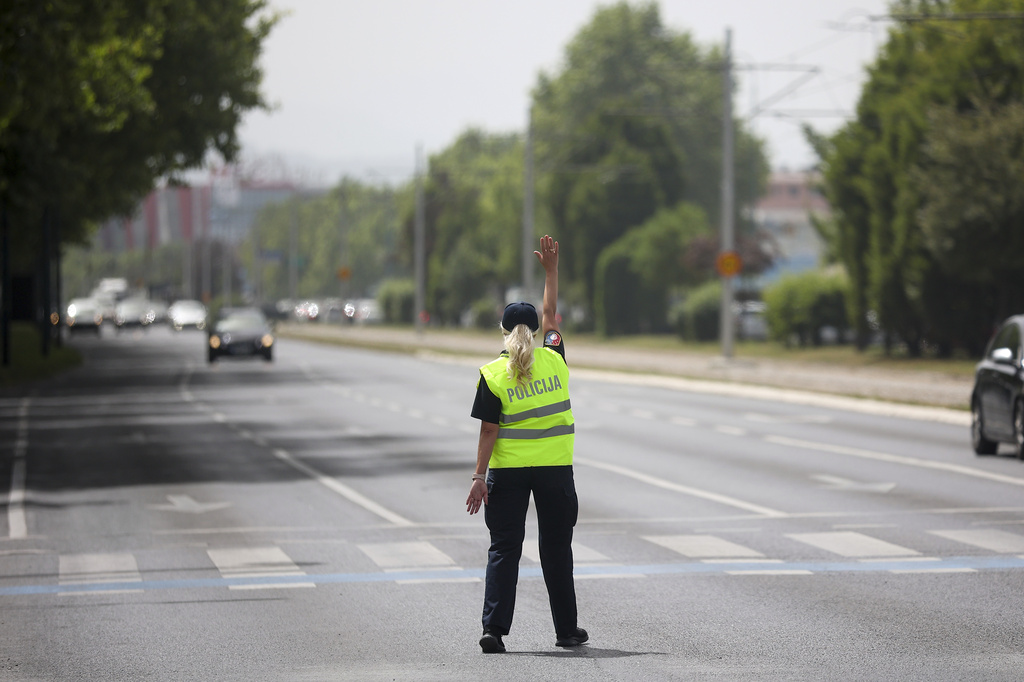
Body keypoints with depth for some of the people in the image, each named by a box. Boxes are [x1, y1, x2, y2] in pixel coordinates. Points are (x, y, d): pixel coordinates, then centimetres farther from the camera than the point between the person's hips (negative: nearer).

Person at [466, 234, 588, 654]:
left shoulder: (493, 374, -7)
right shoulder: (553, 360, -1)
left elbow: (489, 430, -9)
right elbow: (551, 315, 15)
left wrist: (479, 476, -7)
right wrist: (551, 270, 22)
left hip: (507, 470, -1)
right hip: (555, 467, 2)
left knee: (504, 548, 2)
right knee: (556, 549, 11)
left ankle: (494, 628, -7)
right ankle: (566, 630, 17)